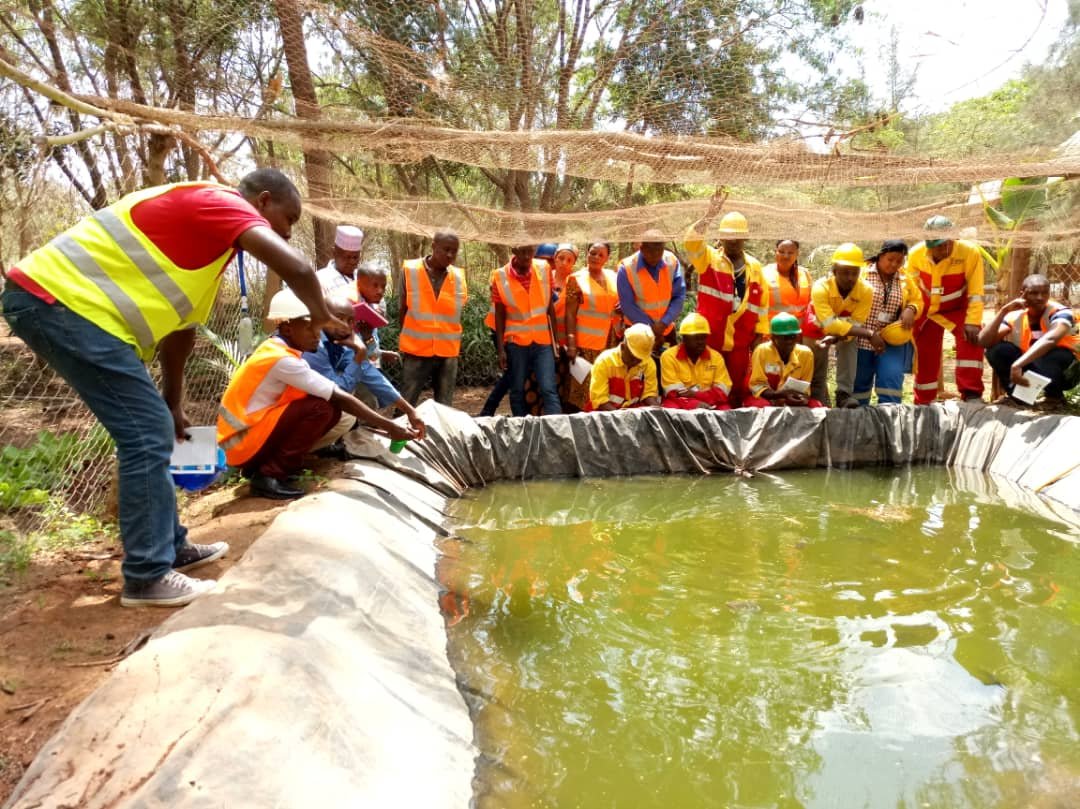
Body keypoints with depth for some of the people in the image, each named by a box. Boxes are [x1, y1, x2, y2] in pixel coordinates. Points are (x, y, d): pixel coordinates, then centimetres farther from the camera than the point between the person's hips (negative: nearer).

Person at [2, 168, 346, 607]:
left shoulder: (204, 225, 20)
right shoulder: (221, 204, -9)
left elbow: (179, 324, 23)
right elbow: (295, 267, -25)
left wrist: (172, 405, 25)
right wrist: (321, 316, -5)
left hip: (53, 300, 10)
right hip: (58, 298, -10)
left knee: (150, 432, 14)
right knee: (147, 437, -9)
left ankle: (169, 547, 24)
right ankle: (147, 577, 0)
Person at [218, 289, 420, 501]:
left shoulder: (279, 349, 6)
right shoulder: (281, 359, -22)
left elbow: (337, 397, 8)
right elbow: (340, 398, -22)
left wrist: (381, 424, 2)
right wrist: (390, 427, -19)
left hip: (254, 432, 9)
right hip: (243, 442, -9)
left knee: (331, 407, 1)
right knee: (321, 408, -23)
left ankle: (262, 463, 6)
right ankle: (269, 475, -14)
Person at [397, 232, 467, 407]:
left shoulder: (459, 276, 1)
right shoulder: (410, 271, -5)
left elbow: (458, 312, 9)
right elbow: (403, 309, 4)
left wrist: (449, 341, 7)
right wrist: (407, 340, 10)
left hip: (448, 352, 2)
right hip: (416, 350, -2)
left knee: (444, 408, 10)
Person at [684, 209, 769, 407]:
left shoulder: (755, 266, 12)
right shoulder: (708, 259, 4)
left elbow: (762, 302, 12)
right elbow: (691, 242, -16)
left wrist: (760, 334, 8)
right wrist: (709, 216, -24)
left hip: (741, 342, 3)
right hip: (709, 339, -2)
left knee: (738, 390, 8)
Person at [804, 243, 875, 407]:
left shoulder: (866, 290, -30)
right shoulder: (820, 287, -38)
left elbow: (855, 324, -28)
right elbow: (829, 324, -43)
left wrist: (834, 338, -48)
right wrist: (869, 333, -47)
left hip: (846, 327, 2)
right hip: (818, 328, -1)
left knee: (849, 346, -29)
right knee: (817, 376, -1)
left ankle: (843, 395, -26)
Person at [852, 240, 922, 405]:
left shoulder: (904, 279, 7)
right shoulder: (862, 273, -5)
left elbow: (917, 300, 19)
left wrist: (910, 310, -7)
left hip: (892, 339, 2)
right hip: (862, 339, -2)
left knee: (891, 377, -8)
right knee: (859, 381, 8)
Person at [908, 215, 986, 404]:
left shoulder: (969, 252, -26)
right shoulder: (916, 254, -21)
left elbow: (976, 293, -23)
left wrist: (972, 322, -28)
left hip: (958, 308, -2)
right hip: (927, 310, 2)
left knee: (971, 339, -27)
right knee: (925, 354, 6)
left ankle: (971, 394, -19)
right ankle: (923, 402, 22)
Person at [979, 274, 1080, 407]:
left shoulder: (1059, 312, -19)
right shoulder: (1015, 316, -8)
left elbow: (1051, 339, -43)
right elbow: (983, 342, -22)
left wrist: (1018, 364, -54)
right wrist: (1003, 311, -29)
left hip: (1064, 370, -3)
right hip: (1032, 368, 3)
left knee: (1050, 353, -37)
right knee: (997, 349, -20)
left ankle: (1054, 396, -10)